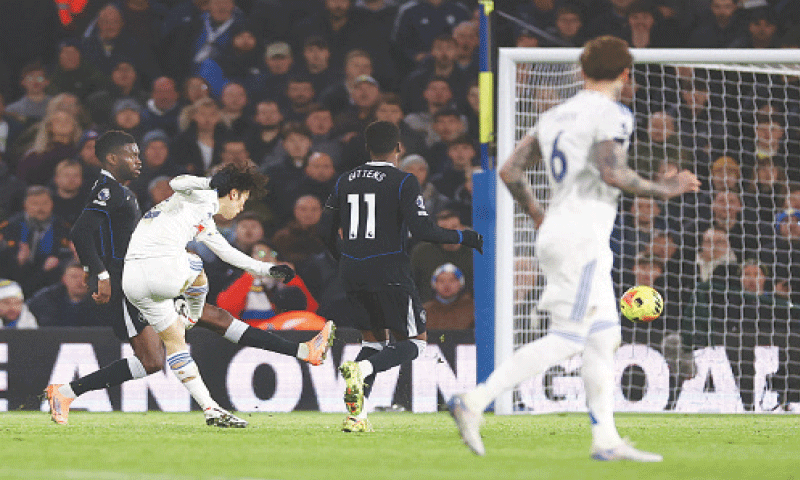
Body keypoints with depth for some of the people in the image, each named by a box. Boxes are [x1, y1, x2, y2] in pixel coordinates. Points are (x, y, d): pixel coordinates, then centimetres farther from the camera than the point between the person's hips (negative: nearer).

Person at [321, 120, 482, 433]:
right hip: (389, 272, -6)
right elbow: (422, 229, -16)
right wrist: (464, 238, -3)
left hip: (352, 270, 6)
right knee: (415, 342, 5)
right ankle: (362, 368, -24)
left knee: (373, 340, 18)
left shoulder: (345, 181, 10)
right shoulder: (403, 182, -7)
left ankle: (355, 415, 1)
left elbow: (327, 232, 13)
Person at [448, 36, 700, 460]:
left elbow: (510, 171, 14)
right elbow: (612, 172, -23)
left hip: (555, 234, 9)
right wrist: (662, 189, -10)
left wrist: (537, 215, 28)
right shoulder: (611, 114, -8)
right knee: (566, 338, -11)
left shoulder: (554, 117, 15)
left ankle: (605, 439, 9)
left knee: (604, 337, 11)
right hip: (582, 237, -9)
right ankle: (475, 401, -17)